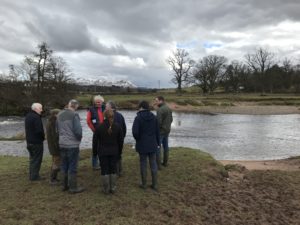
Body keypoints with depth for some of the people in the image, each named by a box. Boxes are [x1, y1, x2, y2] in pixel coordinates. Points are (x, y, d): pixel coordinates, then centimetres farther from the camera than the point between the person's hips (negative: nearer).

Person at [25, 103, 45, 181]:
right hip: (37, 142, -10)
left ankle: (32, 175, 27)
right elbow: (39, 130, -25)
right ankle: (34, 176, 7)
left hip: (29, 141, 10)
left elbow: (27, 129, 16)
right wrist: (43, 137, -8)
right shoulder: (36, 117, -21)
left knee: (32, 159, 19)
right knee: (37, 159, 1)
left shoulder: (28, 116, 11)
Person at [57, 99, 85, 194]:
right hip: (72, 144, -7)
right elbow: (78, 130, -19)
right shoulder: (74, 115, -15)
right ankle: (73, 188, 10)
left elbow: (58, 128, 13)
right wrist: (79, 138, 0)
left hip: (62, 144, 7)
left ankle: (65, 185, 27)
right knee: (73, 167, 2)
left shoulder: (59, 114, 8)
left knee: (64, 166, 17)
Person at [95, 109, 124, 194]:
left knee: (104, 169, 7)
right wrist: (119, 150, 13)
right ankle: (113, 188, 18)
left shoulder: (100, 127, -13)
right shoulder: (117, 126, -6)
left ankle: (106, 189, 13)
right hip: (114, 151, 2)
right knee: (113, 169, 12)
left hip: (103, 152, -2)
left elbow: (97, 138, -3)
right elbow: (121, 140, 0)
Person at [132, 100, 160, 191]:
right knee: (153, 163, 11)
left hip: (142, 145, -4)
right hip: (153, 144, 4)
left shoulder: (138, 118, -13)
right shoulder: (153, 117, 1)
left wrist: (138, 139, 3)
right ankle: (155, 184, 18)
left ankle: (144, 184, 20)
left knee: (143, 163, 9)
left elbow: (135, 132, -17)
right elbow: (157, 131, 6)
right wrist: (158, 142, 15)